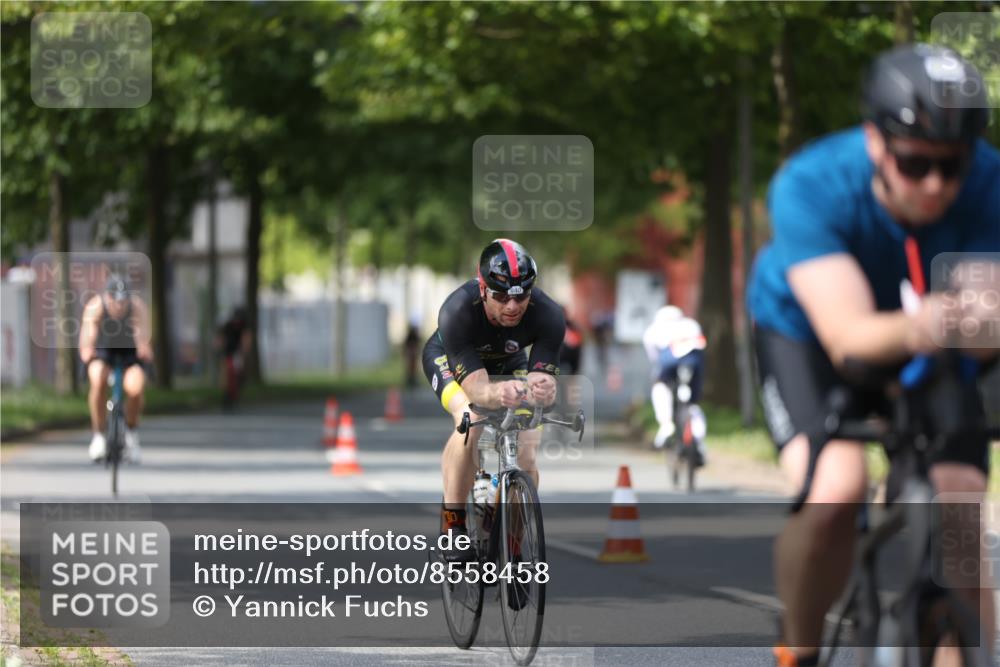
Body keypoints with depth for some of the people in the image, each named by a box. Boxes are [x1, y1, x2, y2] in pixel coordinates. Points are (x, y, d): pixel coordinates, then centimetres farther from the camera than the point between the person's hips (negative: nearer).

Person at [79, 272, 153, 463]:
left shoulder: (138, 307, -26)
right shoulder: (95, 306, -27)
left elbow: (142, 330, -45)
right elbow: (89, 330, -44)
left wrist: (144, 347, -67)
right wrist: (86, 349, -66)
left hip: (130, 351, 0)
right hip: (102, 349, 0)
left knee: (135, 388, -25)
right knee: (98, 381, -31)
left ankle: (131, 431, 5)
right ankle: (98, 436, -15)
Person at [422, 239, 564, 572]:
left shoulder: (548, 315, -35)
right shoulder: (457, 312, -41)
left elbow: (543, 380, -38)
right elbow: (476, 387, -46)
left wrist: (542, 390, -63)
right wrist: (498, 394, -69)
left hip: (508, 362, 3)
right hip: (449, 357, -3)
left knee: (526, 449, -16)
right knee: (470, 420, -33)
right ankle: (453, 522, -20)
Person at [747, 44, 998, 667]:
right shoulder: (811, 187, -35)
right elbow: (848, 337, -45)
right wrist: (912, 331, -67)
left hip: (928, 353, 2)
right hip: (807, 332, -2)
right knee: (834, 490, -27)